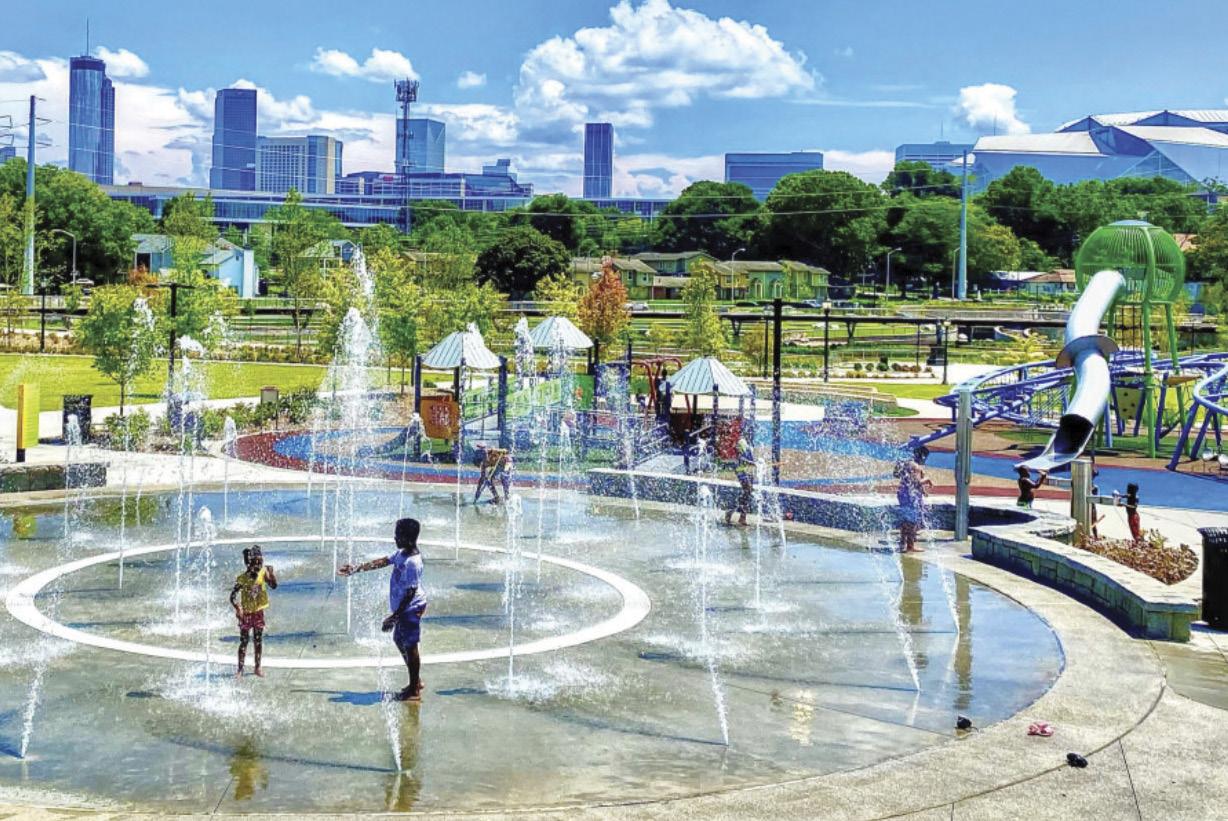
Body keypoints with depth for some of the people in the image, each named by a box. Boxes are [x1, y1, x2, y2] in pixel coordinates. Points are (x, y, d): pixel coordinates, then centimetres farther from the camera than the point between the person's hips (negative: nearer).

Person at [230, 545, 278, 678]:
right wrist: (237, 608, -24)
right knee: (244, 641, 2)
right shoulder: (242, 578, -16)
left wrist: (271, 573, -24)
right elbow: (233, 596, -13)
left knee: (258, 641, 10)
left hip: (259, 612, 3)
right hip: (246, 613, -3)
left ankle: (257, 668, 21)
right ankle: (240, 669, 11)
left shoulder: (263, 573, -9)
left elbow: (274, 585, -13)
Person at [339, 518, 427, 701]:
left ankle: (414, 690, 11)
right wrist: (357, 568, 22)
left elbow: (410, 593, -26)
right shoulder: (402, 553, 4)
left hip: (411, 609, -10)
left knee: (410, 647, 0)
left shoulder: (412, 562, -26)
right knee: (399, 640, 22)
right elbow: (384, 561, 18)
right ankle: (416, 681, 34)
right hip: (404, 608, 10)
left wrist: (394, 616, -23)